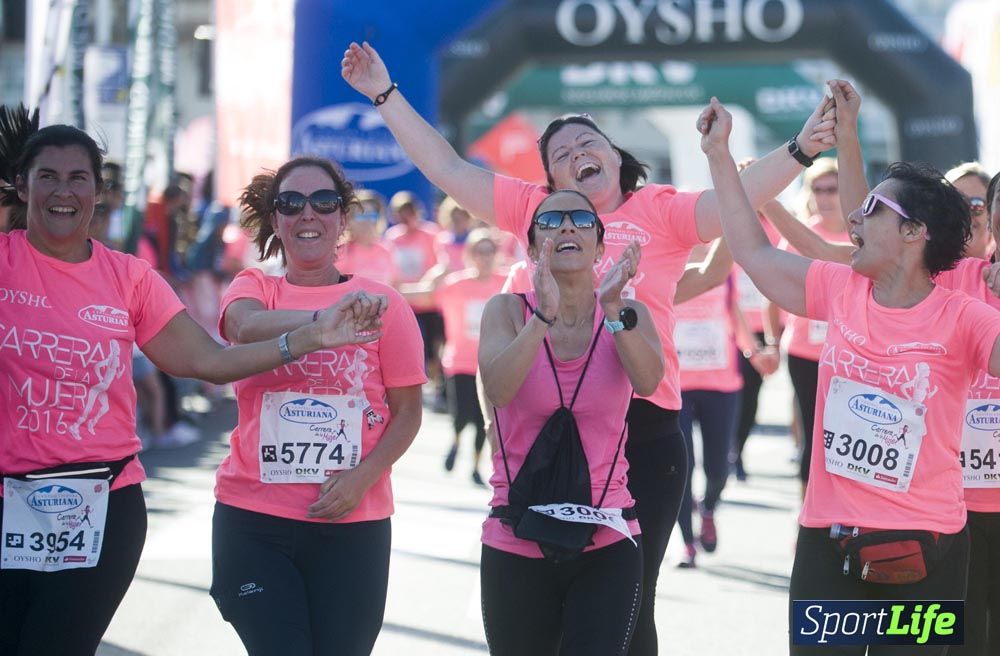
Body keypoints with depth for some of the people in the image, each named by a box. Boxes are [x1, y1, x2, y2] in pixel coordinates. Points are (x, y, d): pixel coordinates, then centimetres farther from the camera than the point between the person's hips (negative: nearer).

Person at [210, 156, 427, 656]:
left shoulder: (381, 302, 3)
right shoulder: (254, 288, 4)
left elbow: (407, 412, 4)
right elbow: (247, 325, -21)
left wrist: (362, 477, -14)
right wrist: (328, 319, -40)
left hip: (353, 523, 0)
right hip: (254, 520, 0)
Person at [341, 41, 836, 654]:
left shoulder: (659, 211, 4)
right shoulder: (537, 210, 12)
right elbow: (448, 169, 15)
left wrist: (799, 150, -25)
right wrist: (386, 94, 15)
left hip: (644, 427, -3)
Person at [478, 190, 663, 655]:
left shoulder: (629, 315, 2)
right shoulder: (509, 311, 0)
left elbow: (647, 381, -19)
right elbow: (497, 389, -20)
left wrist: (613, 311, -35)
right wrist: (543, 316, -34)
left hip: (607, 547, 0)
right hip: (516, 547, 0)